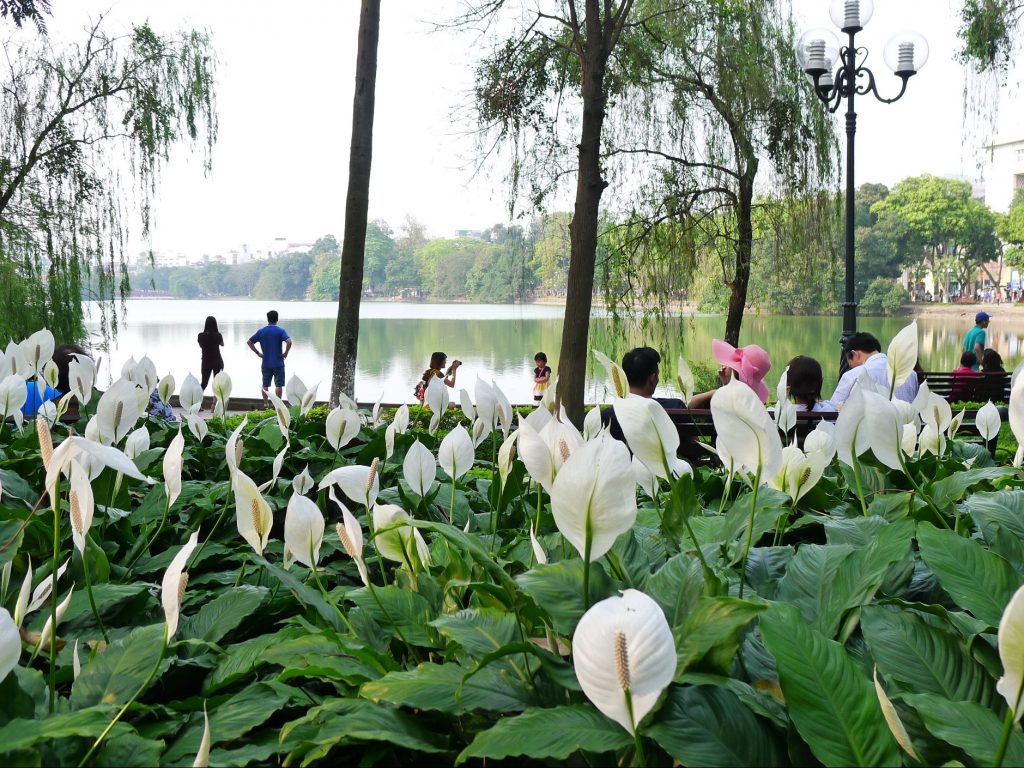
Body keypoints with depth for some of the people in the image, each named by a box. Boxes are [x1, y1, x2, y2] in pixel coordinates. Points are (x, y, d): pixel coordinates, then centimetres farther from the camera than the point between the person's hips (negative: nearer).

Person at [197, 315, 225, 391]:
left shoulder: (201, 336, -9)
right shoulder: (218, 335, -12)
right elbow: (222, 344, 9)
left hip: (206, 362, 2)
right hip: (217, 361, -2)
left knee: (204, 383, 10)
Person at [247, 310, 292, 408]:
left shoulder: (261, 331, 4)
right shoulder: (280, 331, -7)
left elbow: (250, 342, 7)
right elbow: (289, 342, -23)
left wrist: (258, 353, 8)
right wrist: (286, 352, -10)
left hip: (266, 363, 3)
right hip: (278, 363, -3)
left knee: (265, 385, 12)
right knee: (279, 385, 2)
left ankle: (265, 403, 13)